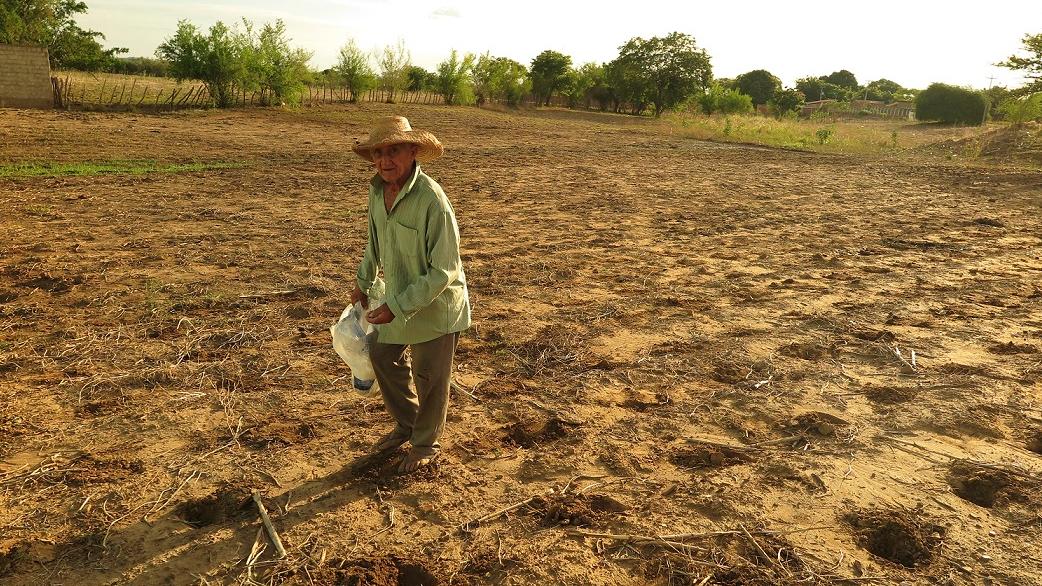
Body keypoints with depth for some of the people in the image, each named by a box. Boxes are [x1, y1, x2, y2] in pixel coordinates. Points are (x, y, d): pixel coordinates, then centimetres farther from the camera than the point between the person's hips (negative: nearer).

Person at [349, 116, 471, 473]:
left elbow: (444, 271, -26)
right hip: (397, 297, 7)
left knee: (429, 377, 9)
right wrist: (364, 281, 21)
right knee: (383, 357, 20)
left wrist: (398, 307, -25)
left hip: (435, 305, -7)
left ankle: (425, 445, 34)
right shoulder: (377, 190, -5)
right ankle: (406, 424, 45)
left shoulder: (432, 200, -29)